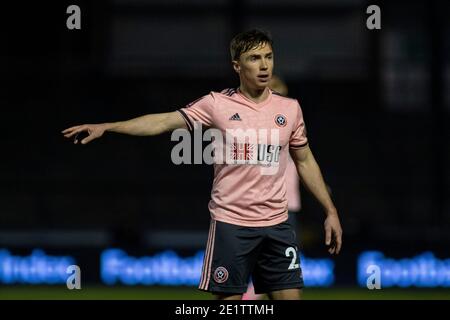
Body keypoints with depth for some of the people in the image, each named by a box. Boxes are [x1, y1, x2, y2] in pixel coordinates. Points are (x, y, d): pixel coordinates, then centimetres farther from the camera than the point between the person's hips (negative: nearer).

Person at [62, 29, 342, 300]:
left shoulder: (290, 108, 5)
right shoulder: (217, 104, -4)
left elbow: (305, 161, 15)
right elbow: (164, 121, -8)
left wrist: (331, 211, 12)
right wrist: (105, 127, -17)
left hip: (276, 226, 3)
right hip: (230, 224, -3)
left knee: (290, 296, -1)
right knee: (228, 298, 1)